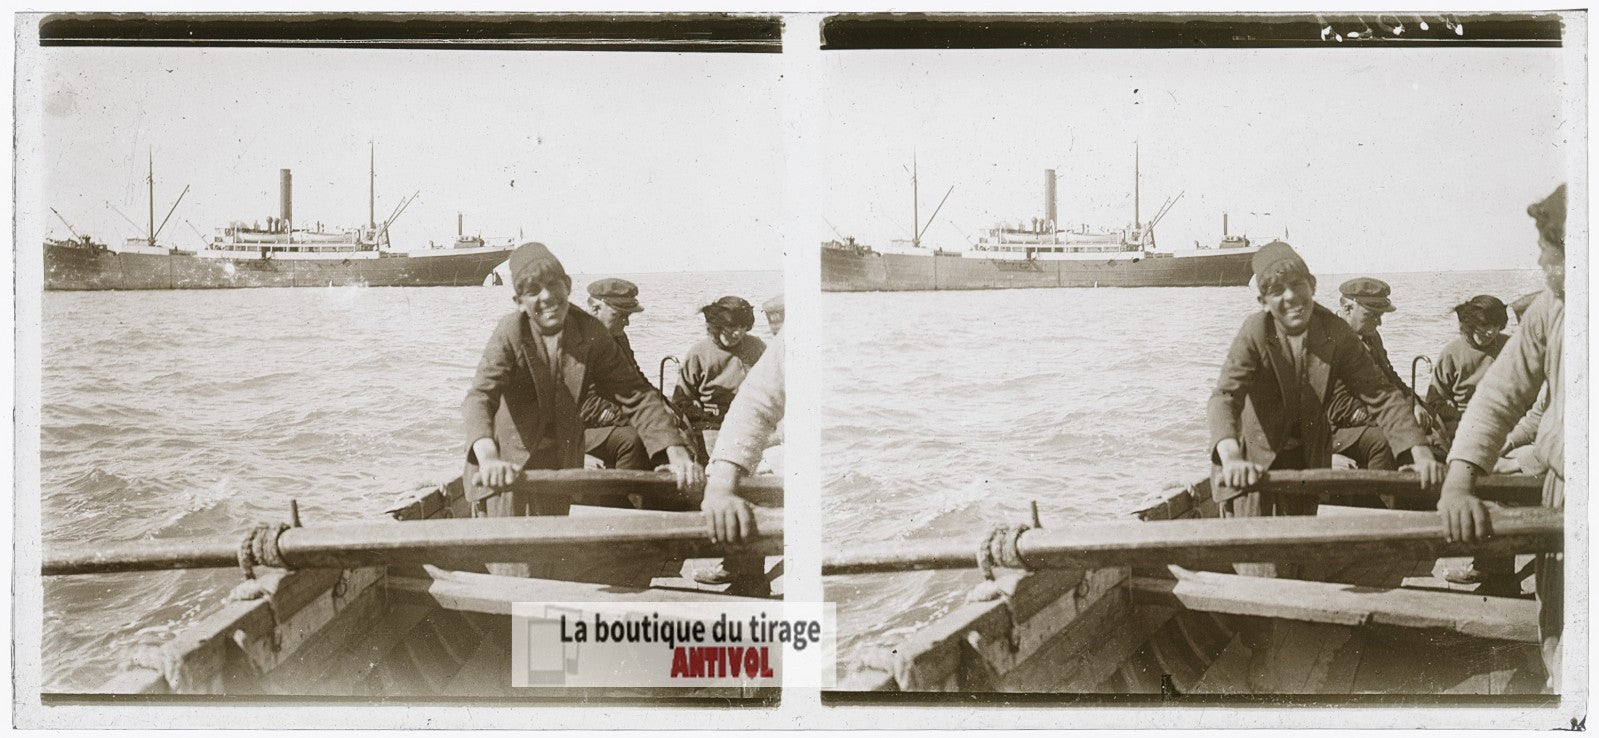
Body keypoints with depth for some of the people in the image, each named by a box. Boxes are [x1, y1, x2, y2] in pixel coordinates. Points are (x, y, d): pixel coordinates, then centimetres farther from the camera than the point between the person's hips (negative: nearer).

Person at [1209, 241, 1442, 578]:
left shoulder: (1336, 333, -12)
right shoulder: (1255, 333, -21)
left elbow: (1381, 396, -12)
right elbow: (1225, 396, -34)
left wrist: (1421, 452, -26)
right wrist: (1231, 458, -54)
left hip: (1307, 460, 3)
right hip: (1253, 463, -3)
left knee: (1298, 566, 12)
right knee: (1260, 572, -7)